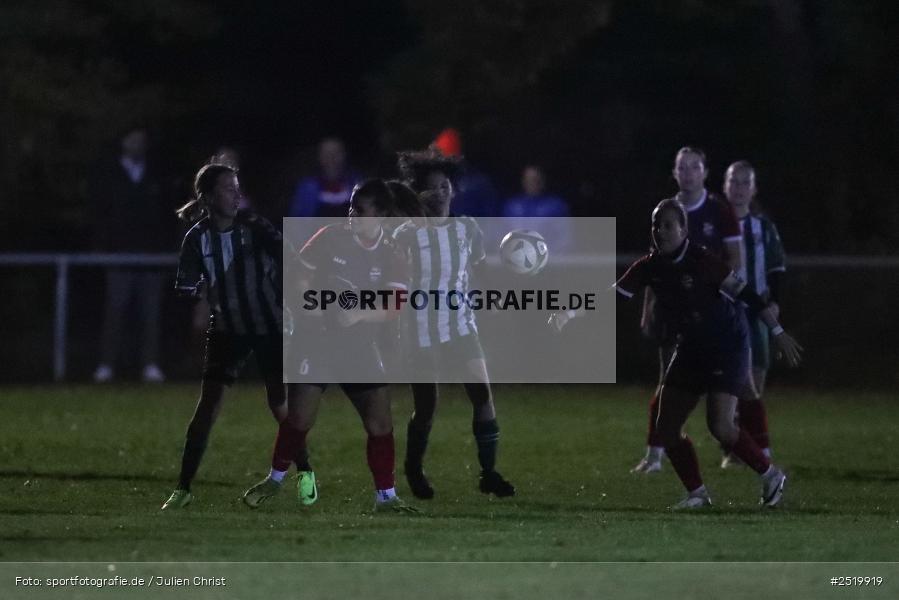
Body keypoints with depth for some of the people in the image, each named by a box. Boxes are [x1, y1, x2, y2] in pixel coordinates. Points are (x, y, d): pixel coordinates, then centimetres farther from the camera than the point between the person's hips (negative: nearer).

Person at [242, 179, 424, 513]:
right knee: (299, 419, -3)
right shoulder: (331, 238, -7)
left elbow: (394, 306, -14)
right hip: (318, 341, -1)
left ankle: (386, 498, 5)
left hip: (361, 346, 1)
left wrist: (359, 314, -29)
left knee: (380, 422, -6)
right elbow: (301, 277, 1)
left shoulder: (391, 256, -4)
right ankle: (275, 480, 21)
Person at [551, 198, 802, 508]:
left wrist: (778, 333, -16)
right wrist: (570, 313, -18)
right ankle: (697, 494, 14)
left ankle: (770, 476, 2)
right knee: (667, 427, 2)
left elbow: (745, 294, -17)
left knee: (720, 427, -18)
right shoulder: (650, 267, -2)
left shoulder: (701, 260, -20)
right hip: (691, 349, 7)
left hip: (727, 346, -7)